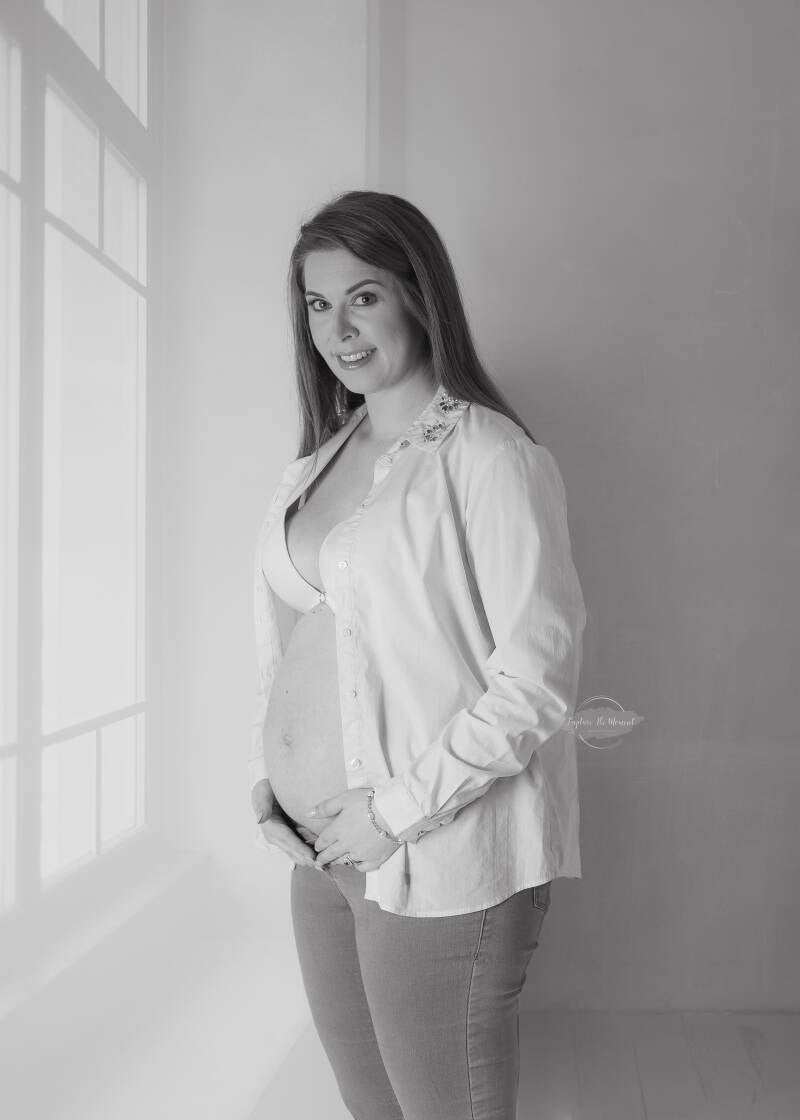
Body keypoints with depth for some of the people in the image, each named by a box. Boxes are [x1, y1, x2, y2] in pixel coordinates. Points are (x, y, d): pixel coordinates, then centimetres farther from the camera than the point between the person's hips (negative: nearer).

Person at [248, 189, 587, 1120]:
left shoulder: (486, 454, -12)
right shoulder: (318, 462, 10)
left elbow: (539, 670, -17)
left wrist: (401, 807, -17)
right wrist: (264, 767, 7)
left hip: (441, 860, -7)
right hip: (323, 848, 7)